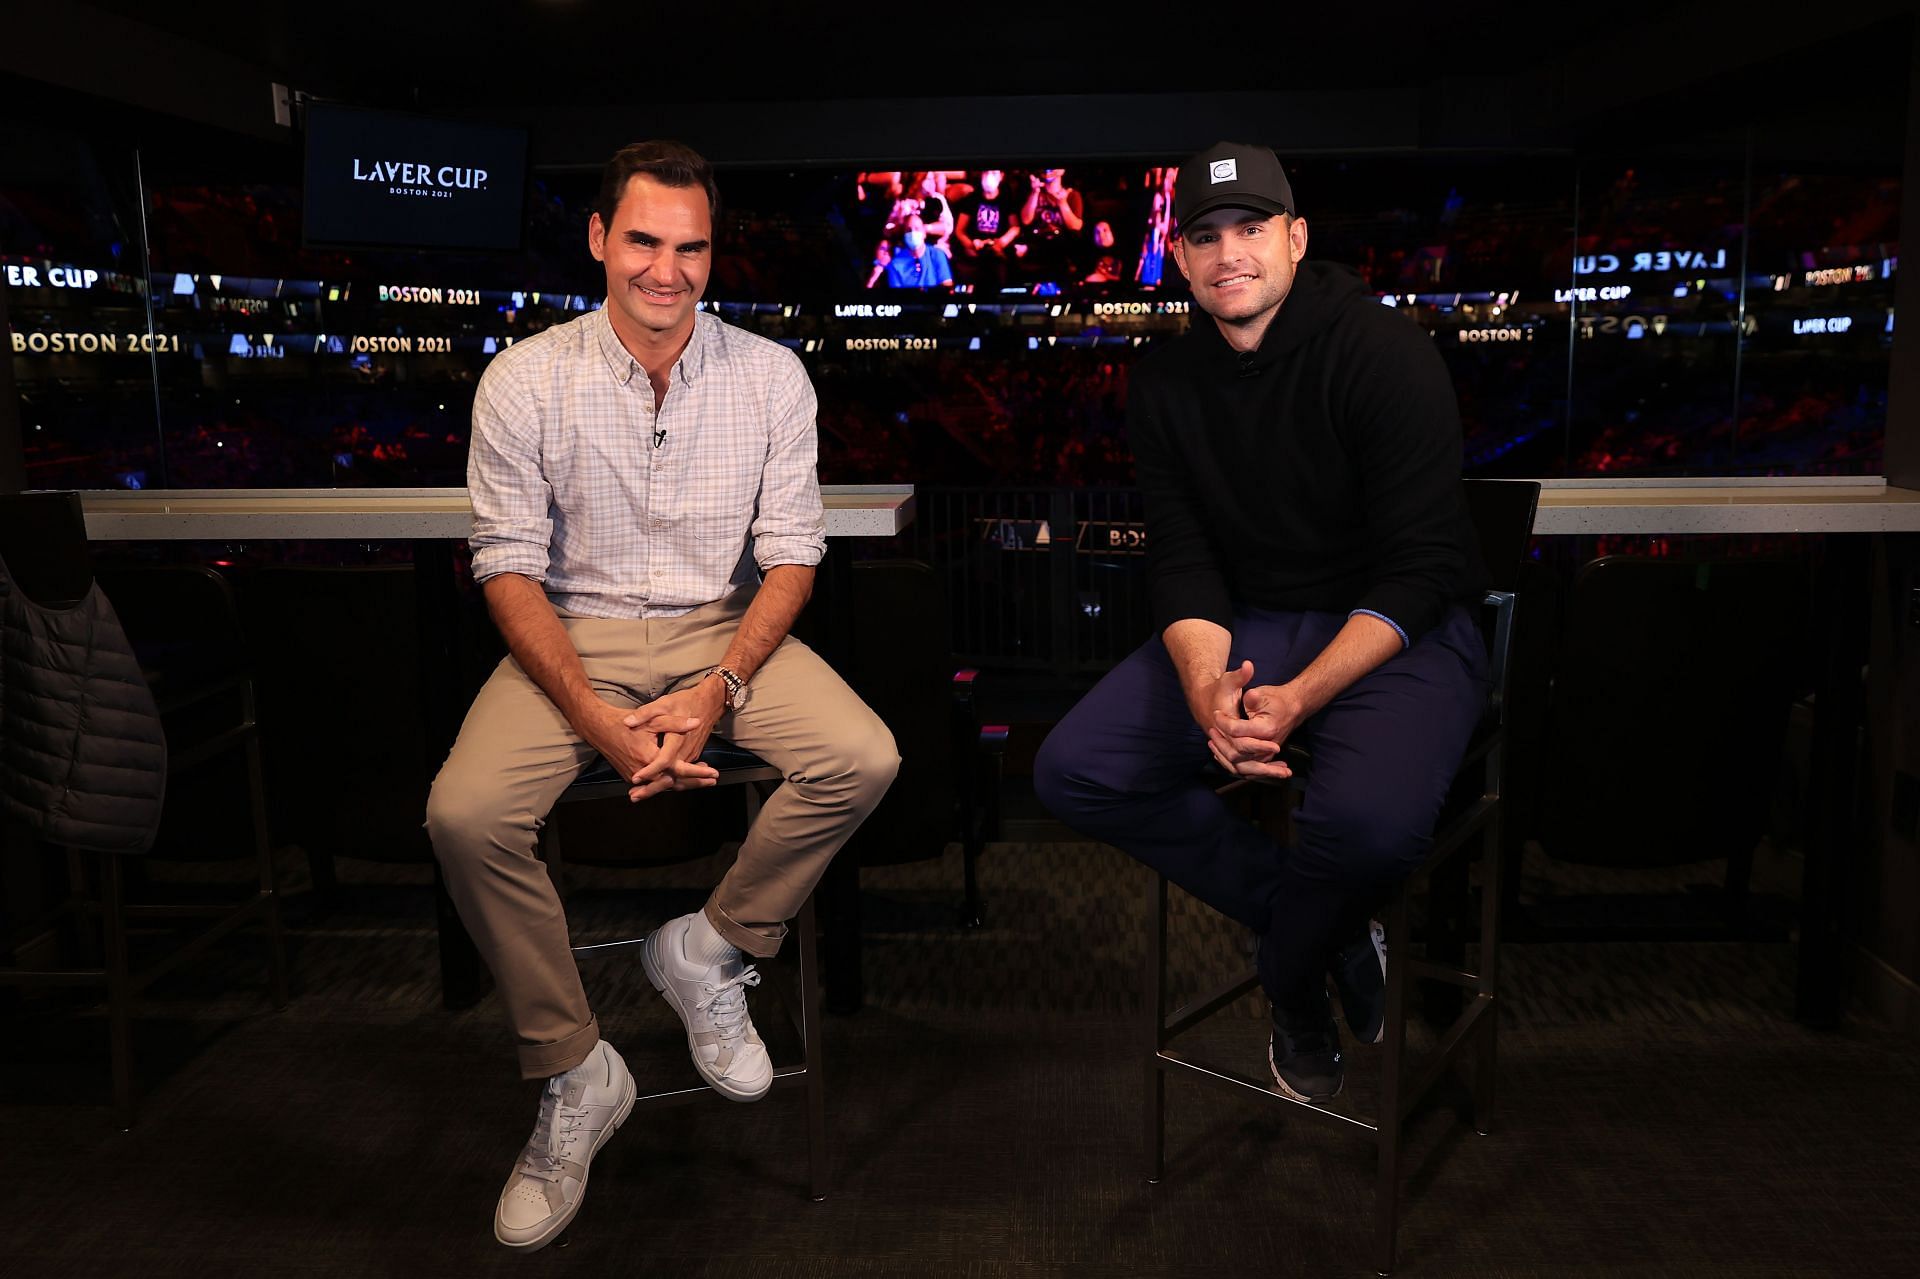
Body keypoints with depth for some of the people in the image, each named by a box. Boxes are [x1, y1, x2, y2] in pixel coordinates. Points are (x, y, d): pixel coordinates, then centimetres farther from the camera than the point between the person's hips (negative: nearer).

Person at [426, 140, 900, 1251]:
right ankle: (575, 1074, -5)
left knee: (865, 760, -25)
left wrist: (719, 690, -18)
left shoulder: (770, 376, -2)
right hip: (574, 635, -1)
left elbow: (791, 553, -2)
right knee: (465, 814, -26)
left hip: (724, 627, 1)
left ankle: (710, 953, 0)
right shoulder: (525, 382, -6)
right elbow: (511, 570, -7)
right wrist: (601, 721, -20)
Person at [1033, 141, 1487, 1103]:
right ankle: (1325, 931, -2)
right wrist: (1208, 688, -23)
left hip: (1395, 631, -5)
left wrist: (1299, 699, -29)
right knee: (1073, 771, -13)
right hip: (1240, 627, 5)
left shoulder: (1384, 355, -13)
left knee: (1369, 818, -36)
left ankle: (1290, 983, 2)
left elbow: (1418, 569, -17)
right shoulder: (1166, 385, 4)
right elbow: (1180, 560, -1)